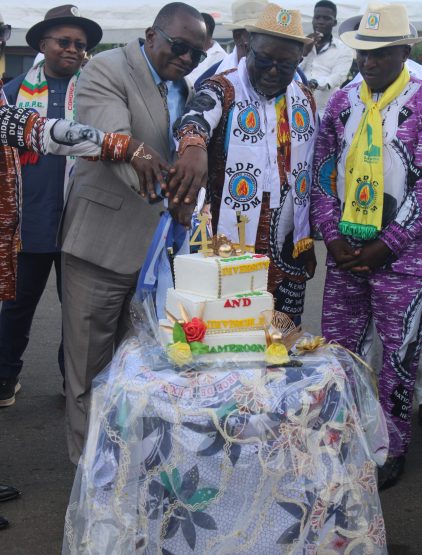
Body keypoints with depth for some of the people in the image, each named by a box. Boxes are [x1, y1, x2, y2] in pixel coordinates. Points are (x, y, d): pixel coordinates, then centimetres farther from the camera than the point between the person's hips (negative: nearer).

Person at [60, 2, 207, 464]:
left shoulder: (184, 89, 11)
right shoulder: (106, 70, -10)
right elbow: (110, 134, -30)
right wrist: (138, 160, -49)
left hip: (158, 247, 6)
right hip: (102, 246, -6)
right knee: (90, 368, 3)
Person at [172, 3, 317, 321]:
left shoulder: (305, 100, 10)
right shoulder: (224, 91, -7)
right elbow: (196, 117, -29)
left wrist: (310, 243, 16)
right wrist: (194, 147, -53)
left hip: (291, 253, 5)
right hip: (233, 251, -5)